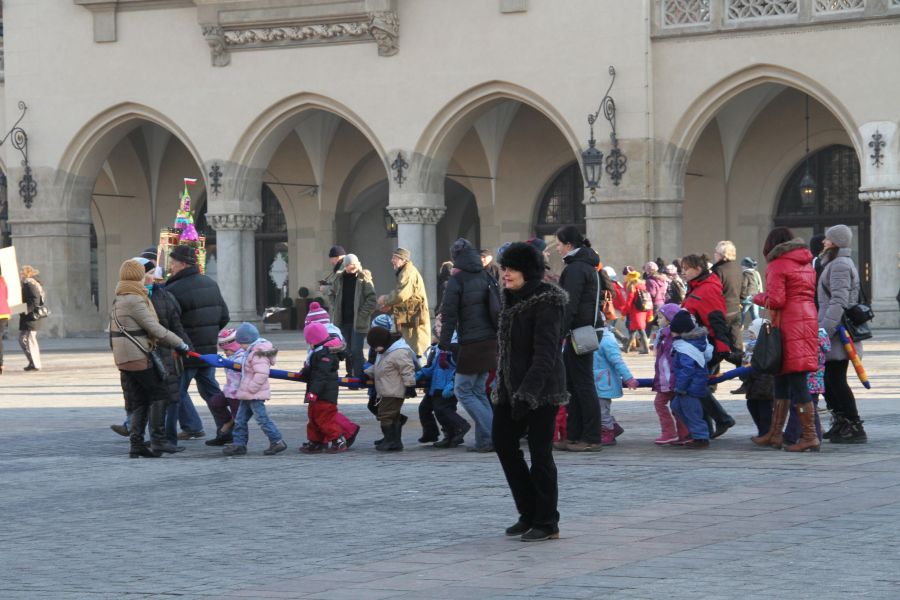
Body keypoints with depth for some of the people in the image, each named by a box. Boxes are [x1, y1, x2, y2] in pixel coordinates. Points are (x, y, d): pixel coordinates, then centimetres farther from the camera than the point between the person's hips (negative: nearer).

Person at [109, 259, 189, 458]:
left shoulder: (119, 300, 16)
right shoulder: (134, 301, -15)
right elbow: (155, 329, -15)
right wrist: (180, 343, -7)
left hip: (123, 358, 9)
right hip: (138, 357, -9)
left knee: (139, 401, 11)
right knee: (159, 393, -1)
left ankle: (136, 445, 7)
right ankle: (158, 439, -4)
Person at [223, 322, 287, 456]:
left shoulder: (258, 354, -20)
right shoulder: (252, 352, 14)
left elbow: (261, 374, -29)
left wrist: (251, 388, -24)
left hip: (255, 395, -11)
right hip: (247, 395, 11)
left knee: (262, 418, -7)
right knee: (240, 419, 12)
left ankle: (277, 441, -2)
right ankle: (239, 444, 16)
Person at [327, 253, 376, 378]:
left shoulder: (364, 278, -7)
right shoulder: (339, 278, 6)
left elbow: (371, 299, -9)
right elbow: (332, 294, 19)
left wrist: (362, 314, -13)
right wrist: (336, 309, 7)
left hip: (358, 322, -5)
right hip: (343, 320, 5)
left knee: (356, 351, -9)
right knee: (348, 351, 13)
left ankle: (358, 377, -4)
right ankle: (350, 376, 24)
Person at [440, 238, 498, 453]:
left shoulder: (457, 280, -9)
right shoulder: (487, 278, 11)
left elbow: (449, 316, -11)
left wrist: (444, 347, -7)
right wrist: (501, 342, 22)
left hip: (471, 346, -7)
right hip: (491, 343, 7)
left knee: (463, 390, 2)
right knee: (479, 390, 16)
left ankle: (489, 437, -7)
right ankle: (483, 440, 12)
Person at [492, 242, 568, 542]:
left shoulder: (546, 303, -15)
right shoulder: (512, 299, 12)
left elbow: (545, 353, -22)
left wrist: (527, 393, -29)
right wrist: (503, 385, 18)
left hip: (541, 389, -9)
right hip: (511, 387, 9)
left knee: (540, 454, -4)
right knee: (503, 442, 9)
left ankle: (546, 523, 6)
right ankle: (529, 514, 19)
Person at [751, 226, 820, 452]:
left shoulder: (777, 266, -7)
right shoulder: (807, 264, 18)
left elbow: (776, 300, -15)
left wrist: (759, 297, 5)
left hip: (789, 324, -9)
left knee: (796, 383, -7)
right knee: (782, 380, 15)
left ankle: (810, 437, -8)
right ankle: (775, 434, 20)